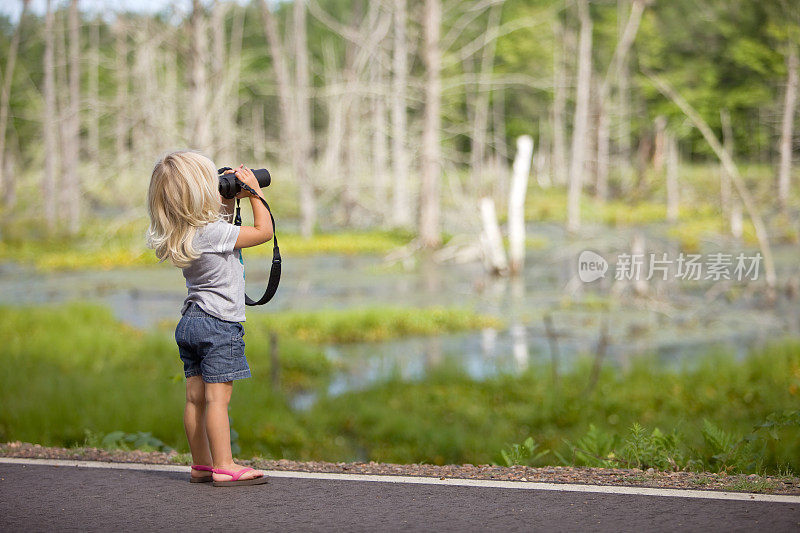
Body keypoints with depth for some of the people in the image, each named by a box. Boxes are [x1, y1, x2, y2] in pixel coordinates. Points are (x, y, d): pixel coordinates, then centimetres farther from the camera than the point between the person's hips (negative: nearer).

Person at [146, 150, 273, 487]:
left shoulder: (184, 233, 7)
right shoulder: (213, 232, -19)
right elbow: (264, 231, -12)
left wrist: (233, 197, 15)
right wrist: (253, 191, -4)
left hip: (191, 321, 9)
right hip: (220, 324, -9)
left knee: (195, 397, 9)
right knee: (217, 397, -8)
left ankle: (201, 465, 15)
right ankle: (224, 467, -6)